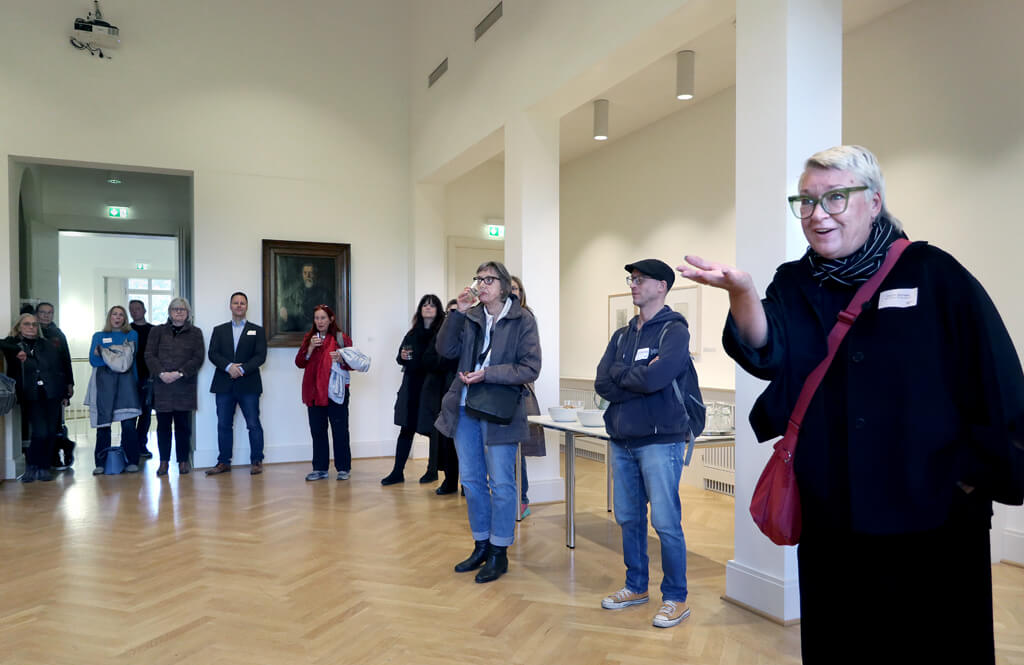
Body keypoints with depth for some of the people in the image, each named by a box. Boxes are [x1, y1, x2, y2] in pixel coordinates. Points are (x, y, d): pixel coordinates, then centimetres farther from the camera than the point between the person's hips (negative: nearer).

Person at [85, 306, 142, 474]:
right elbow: (93, 360, 9)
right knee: (103, 423, -2)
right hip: (104, 380, 1)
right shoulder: (98, 336, 18)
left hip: (126, 380, -1)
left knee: (129, 422, -9)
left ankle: (131, 461, -5)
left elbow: (134, 360, 10)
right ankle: (101, 463, 5)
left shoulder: (132, 335, 17)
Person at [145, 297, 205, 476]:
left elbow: (198, 357, 0)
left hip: (185, 386, -1)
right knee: (163, 424, 3)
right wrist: (161, 373, -13)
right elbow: (149, 355, 3)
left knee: (183, 424, 1)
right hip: (162, 386, 1)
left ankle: (183, 460, 9)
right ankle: (164, 461, 10)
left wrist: (180, 373, -12)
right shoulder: (158, 331, 12)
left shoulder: (195, 333, 10)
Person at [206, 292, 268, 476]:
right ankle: (223, 462, 14)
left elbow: (260, 356, -2)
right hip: (224, 385, 2)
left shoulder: (257, 330, 9)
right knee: (224, 425, 6)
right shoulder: (219, 330, 14)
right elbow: (213, 354, 3)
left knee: (253, 424, -2)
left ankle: (256, 461, 6)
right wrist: (229, 367, -15)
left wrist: (242, 369, -15)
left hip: (248, 385, -2)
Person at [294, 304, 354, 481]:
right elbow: (299, 363, 6)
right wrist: (310, 349, -9)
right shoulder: (308, 338, 13)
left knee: (340, 430, -2)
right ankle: (320, 468, 17)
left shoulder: (341, 338, 1)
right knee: (317, 431, 8)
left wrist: (341, 360, -21)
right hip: (314, 391, 4)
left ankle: (343, 468, 7)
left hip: (336, 392, -4)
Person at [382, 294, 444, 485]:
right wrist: (402, 356, 0)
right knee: (407, 429, 8)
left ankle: (432, 471, 19)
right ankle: (397, 472, 14)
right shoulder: (413, 333, 13)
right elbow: (400, 358, 19)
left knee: (433, 430, 5)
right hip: (412, 389, 5)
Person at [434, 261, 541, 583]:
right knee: (471, 481, 14)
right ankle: (481, 546, 30)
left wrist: (487, 374, -20)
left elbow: (530, 368, -13)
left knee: (501, 483, 3)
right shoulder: (470, 317, 7)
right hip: (465, 410, 5)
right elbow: (446, 350, -1)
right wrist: (458, 312, -10)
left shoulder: (522, 320, -7)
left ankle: (499, 553, 19)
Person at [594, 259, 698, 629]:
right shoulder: (621, 336, 14)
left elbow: (655, 378, -22)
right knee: (628, 518, 14)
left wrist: (620, 375, -5)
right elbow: (602, 384, 1)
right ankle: (636, 587, 30)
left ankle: (676, 598, 14)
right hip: (621, 439, 7)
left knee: (665, 522, -1)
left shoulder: (674, 331, -6)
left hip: (660, 441, -6)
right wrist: (639, 378, -11)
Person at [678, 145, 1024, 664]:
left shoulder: (933, 274, -3)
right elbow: (767, 351, -16)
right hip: (831, 519, 3)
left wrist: (980, 473, -6)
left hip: (934, 514, -2)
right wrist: (741, 290, -34)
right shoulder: (793, 284, 4)